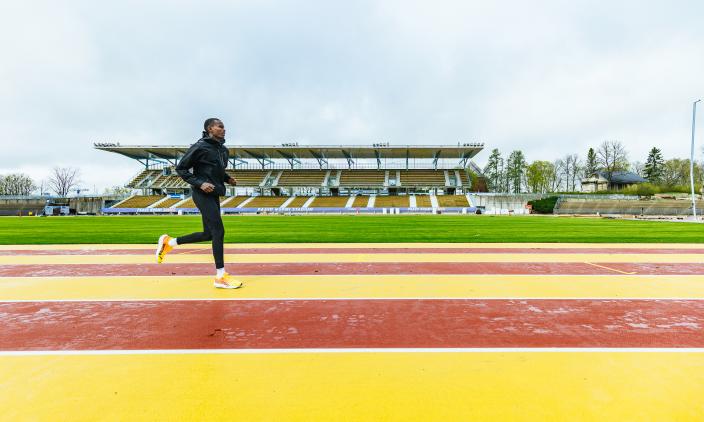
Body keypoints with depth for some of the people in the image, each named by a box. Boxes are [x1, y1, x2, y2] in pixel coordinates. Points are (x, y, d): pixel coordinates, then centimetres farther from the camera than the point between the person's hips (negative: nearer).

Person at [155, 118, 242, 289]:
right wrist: (199, 183, -18)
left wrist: (228, 178, 7)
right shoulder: (199, 147, -10)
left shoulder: (223, 150, 13)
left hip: (214, 195, 9)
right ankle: (220, 277, -4)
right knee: (218, 231, -12)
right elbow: (181, 169, -6)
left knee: (208, 234, 12)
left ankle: (169, 242, 31)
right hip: (203, 194, -9)